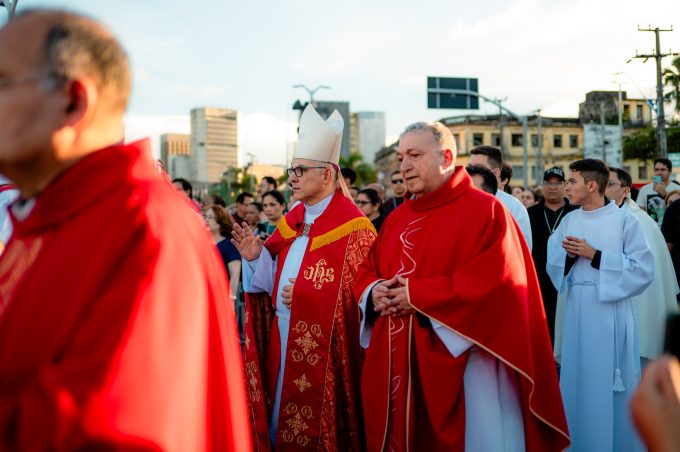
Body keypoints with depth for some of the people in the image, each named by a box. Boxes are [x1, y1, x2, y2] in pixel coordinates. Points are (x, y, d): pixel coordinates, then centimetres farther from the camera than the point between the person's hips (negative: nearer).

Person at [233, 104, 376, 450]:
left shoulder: (352, 227, -13)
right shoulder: (293, 219, 11)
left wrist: (306, 297, -18)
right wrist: (256, 257, -2)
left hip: (322, 347, -7)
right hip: (284, 337, 7)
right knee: (282, 421, 14)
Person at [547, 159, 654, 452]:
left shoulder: (624, 220, -6)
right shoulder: (569, 221, 8)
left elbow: (643, 269, -11)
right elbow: (553, 265, 10)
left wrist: (594, 255, -15)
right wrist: (569, 256, -11)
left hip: (610, 311, -4)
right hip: (575, 310, 5)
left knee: (609, 383, 1)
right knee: (577, 379, 10)